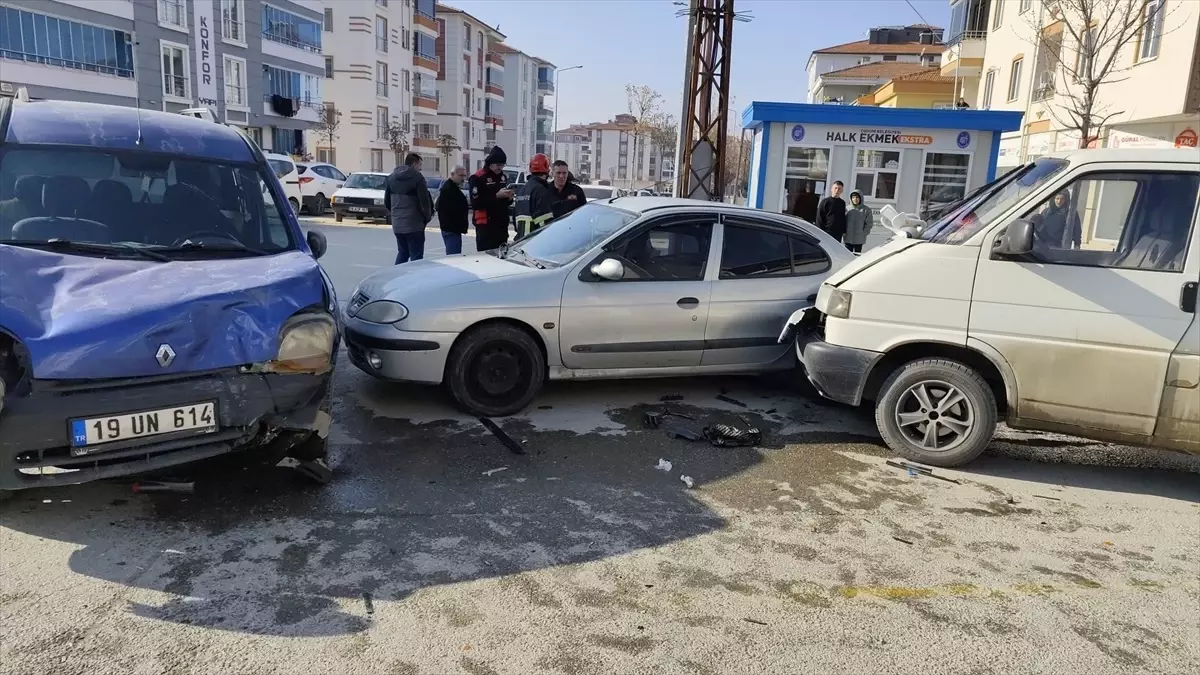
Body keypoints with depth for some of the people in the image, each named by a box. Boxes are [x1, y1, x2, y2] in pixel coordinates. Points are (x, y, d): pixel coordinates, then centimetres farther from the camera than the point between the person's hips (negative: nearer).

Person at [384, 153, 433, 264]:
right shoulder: (417, 178, -11)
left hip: (397, 224, 7)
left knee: (402, 253, 18)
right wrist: (427, 217, 2)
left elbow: (386, 202, 15)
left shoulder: (391, 177, 11)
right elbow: (424, 201, -14)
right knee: (416, 256, 0)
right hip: (414, 224, -7)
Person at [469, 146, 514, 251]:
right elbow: (475, 204, -15)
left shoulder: (502, 176, 16)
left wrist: (509, 198, 1)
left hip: (502, 224, 7)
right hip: (486, 226, -7)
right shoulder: (478, 178, -7)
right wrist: (496, 196, -19)